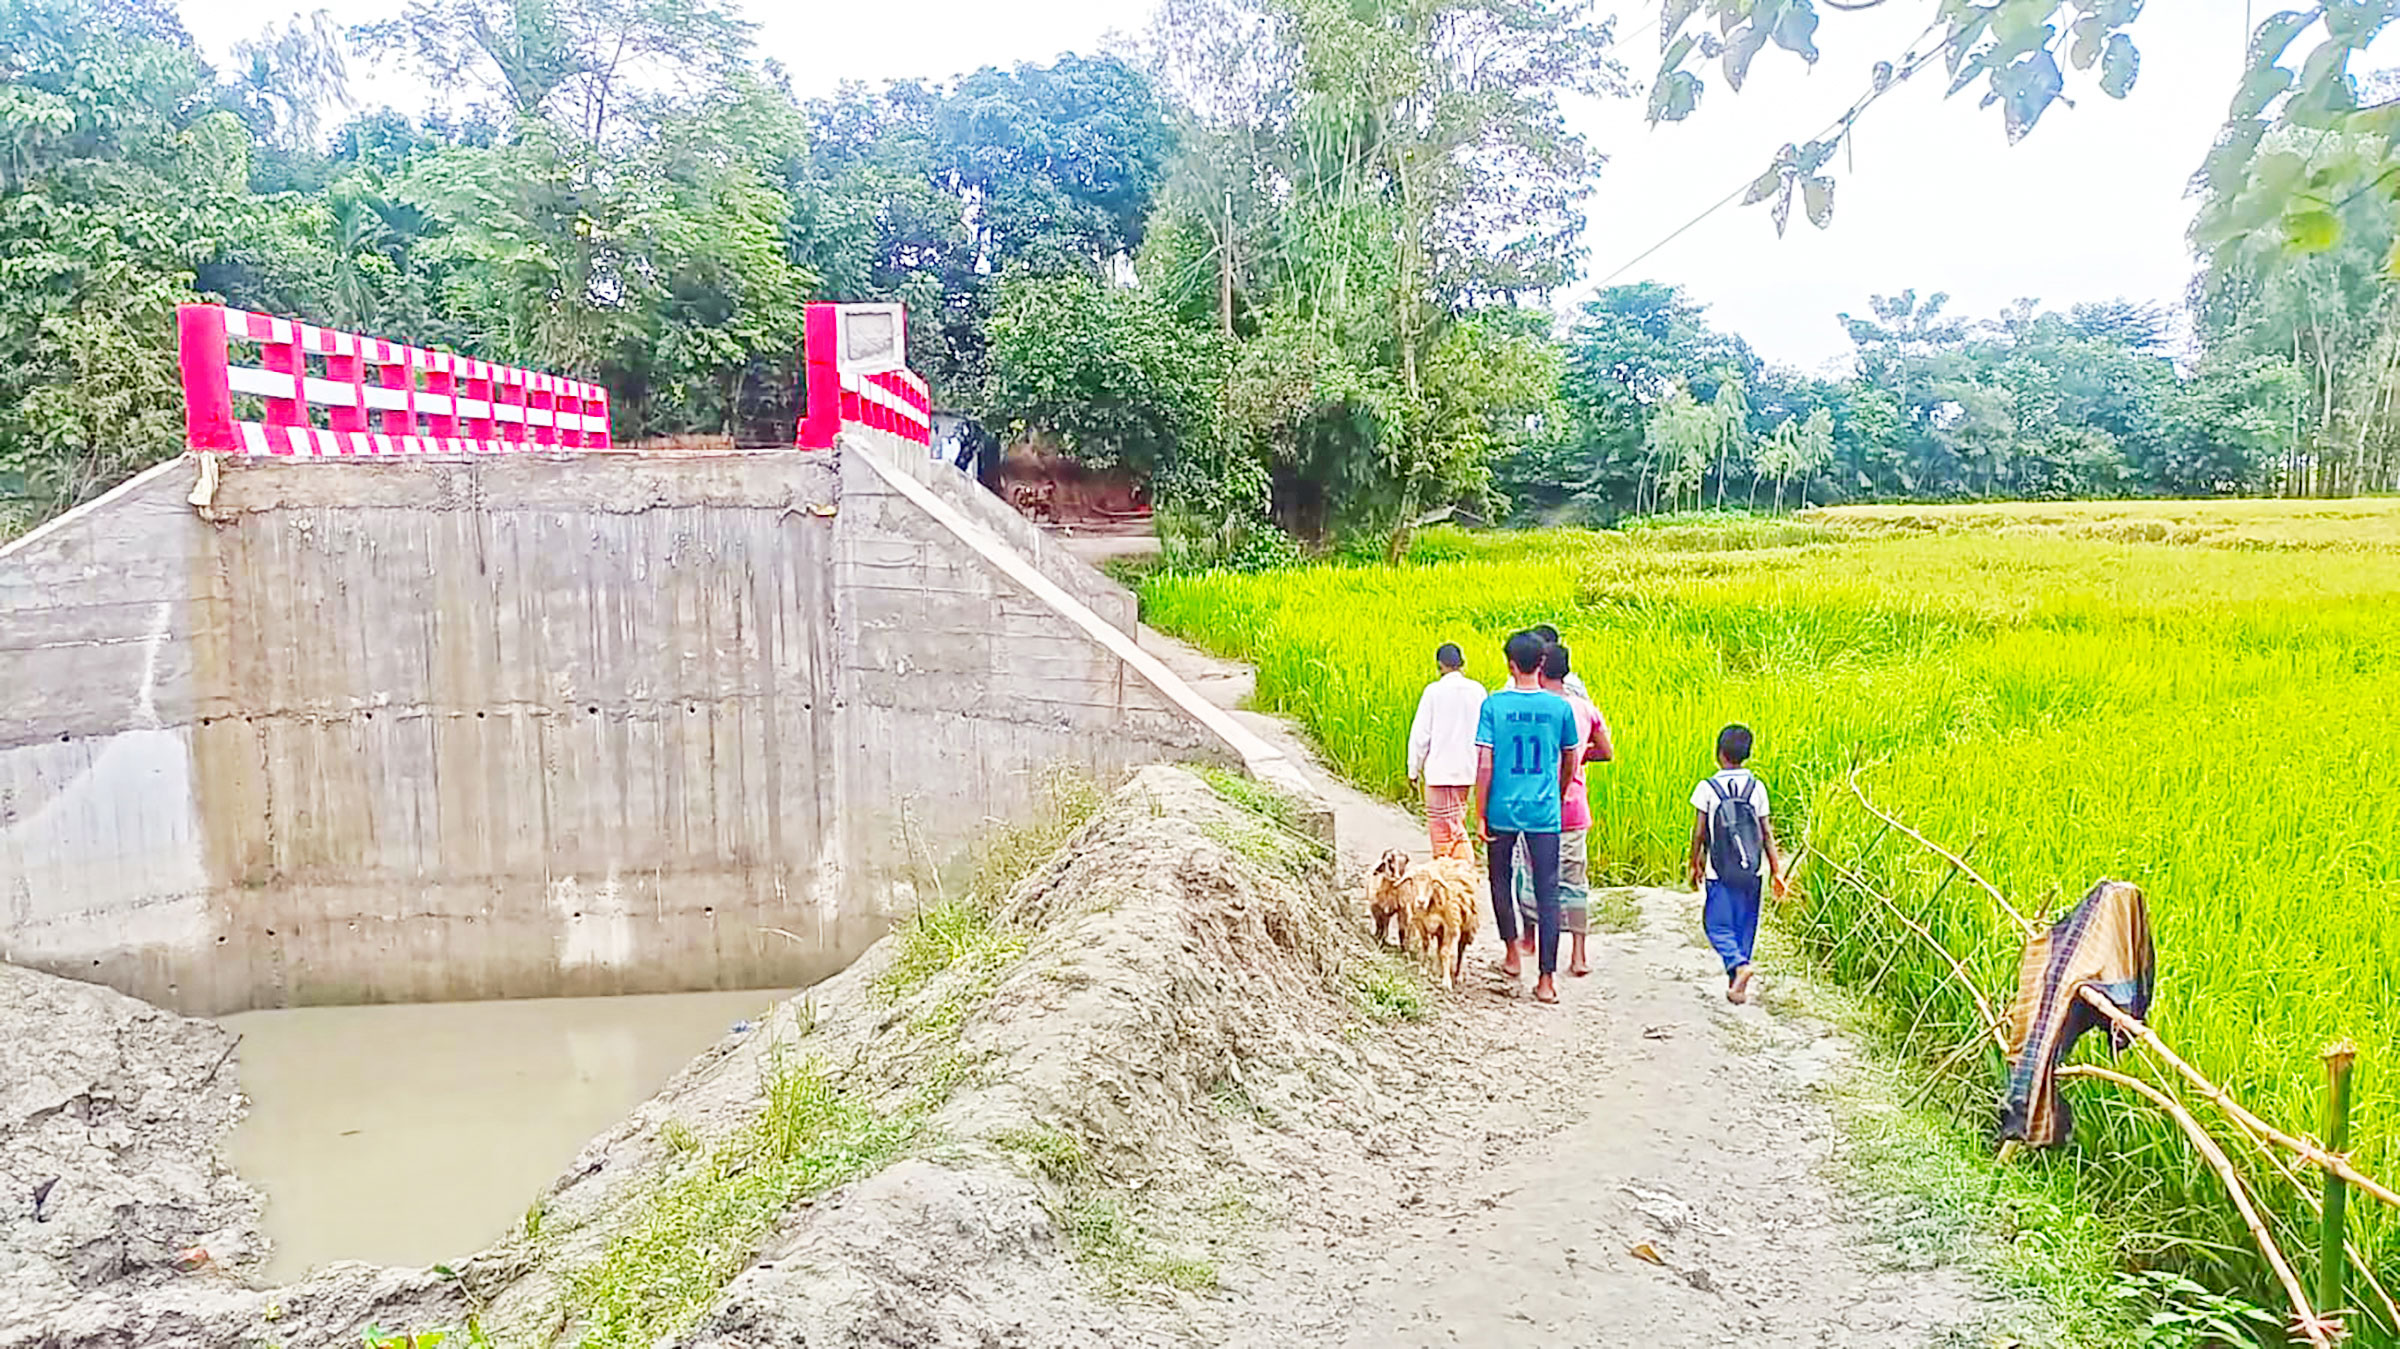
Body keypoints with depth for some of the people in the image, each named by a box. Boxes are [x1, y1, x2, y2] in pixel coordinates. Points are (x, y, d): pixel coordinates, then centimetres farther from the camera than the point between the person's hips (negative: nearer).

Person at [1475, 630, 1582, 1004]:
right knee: (1547, 892, 2)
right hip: (1544, 813, 1)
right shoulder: (1559, 707, -2)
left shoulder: (1494, 705, -7)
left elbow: (1484, 765, -9)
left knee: (1501, 880, 21)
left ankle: (1513, 952, 29)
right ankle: (1547, 978, 0)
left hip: (1503, 810, -1)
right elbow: (1571, 762, 11)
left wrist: (1480, 815, -1)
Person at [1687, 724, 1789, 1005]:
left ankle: (1739, 964, -21)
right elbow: (1767, 834, 2)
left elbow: (1699, 832, -4)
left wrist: (1695, 865, 9)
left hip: (1720, 873, -3)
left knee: (1718, 925, 5)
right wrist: (1776, 870, 8)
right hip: (1752, 871, 3)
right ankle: (1737, 986, 13)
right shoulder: (1757, 788, 0)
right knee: (1745, 927, 12)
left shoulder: (1707, 788, -7)